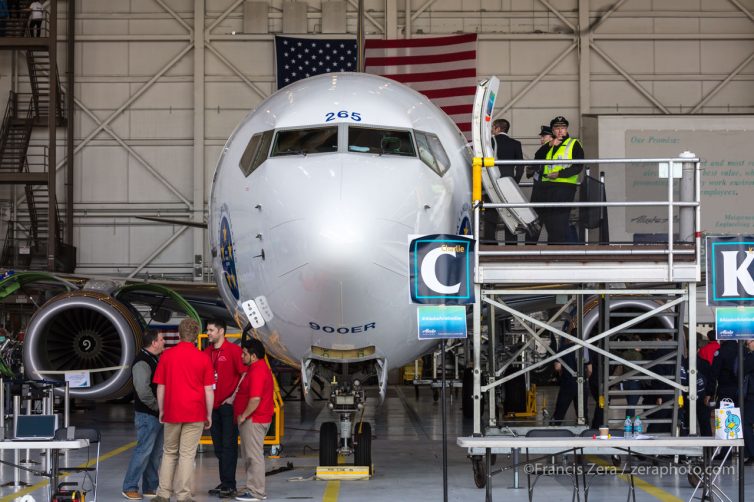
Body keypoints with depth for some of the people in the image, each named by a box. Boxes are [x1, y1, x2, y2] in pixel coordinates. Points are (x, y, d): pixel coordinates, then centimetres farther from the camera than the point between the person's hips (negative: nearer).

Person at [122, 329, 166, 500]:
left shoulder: (155, 359, 15)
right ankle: (130, 487, -1)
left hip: (158, 415, 9)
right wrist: (157, 407, -15)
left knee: (156, 452, 11)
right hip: (147, 415, -9)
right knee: (144, 450, -8)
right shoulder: (142, 362, -16)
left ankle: (150, 488, 17)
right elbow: (143, 390, -26)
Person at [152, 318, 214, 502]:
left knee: (169, 452, 14)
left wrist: (161, 411, 14)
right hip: (195, 413, -2)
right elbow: (208, 390, -3)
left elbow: (160, 387, 4)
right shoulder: (203, 358, -4)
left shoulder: (167, 356, 1)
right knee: (187, 454, 0)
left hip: (172, 412, 2)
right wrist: (209, 415, 6)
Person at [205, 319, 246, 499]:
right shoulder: (207, 352, 10)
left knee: (229, 445, -5)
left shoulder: (233, 350, -8)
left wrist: (233, 397, -14)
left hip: (228, 405, -7)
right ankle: (223, 482, 17)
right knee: (218, 447, 10)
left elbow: (244, 374, -12)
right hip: (213, 405, 7)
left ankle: (229, 485, -4)